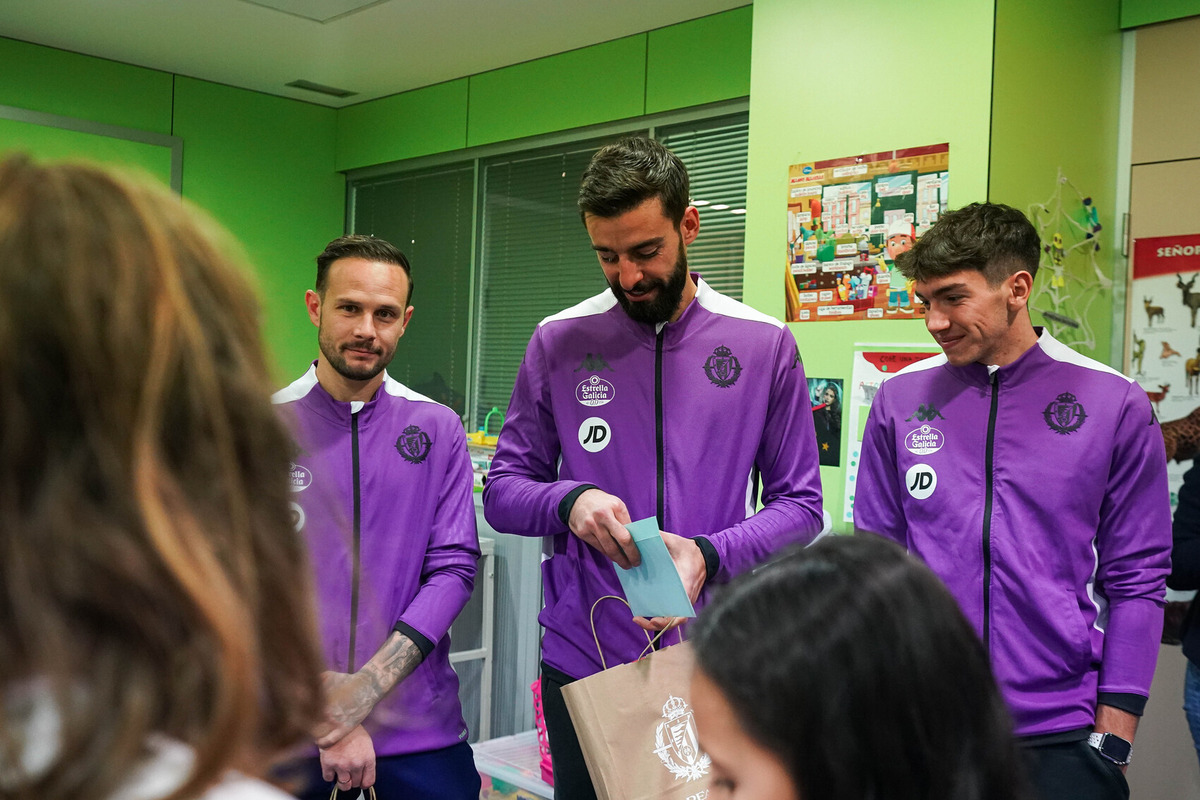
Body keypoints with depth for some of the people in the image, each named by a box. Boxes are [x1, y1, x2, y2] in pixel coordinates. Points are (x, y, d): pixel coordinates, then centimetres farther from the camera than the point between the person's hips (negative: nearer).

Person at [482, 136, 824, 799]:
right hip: (582, 660, 1)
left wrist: (709, 555, -18)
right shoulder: (557, 343, 0)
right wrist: (569, 502, -17)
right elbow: (502, 491, 5)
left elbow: (799, 504, 0)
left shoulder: (766, 346, -2)